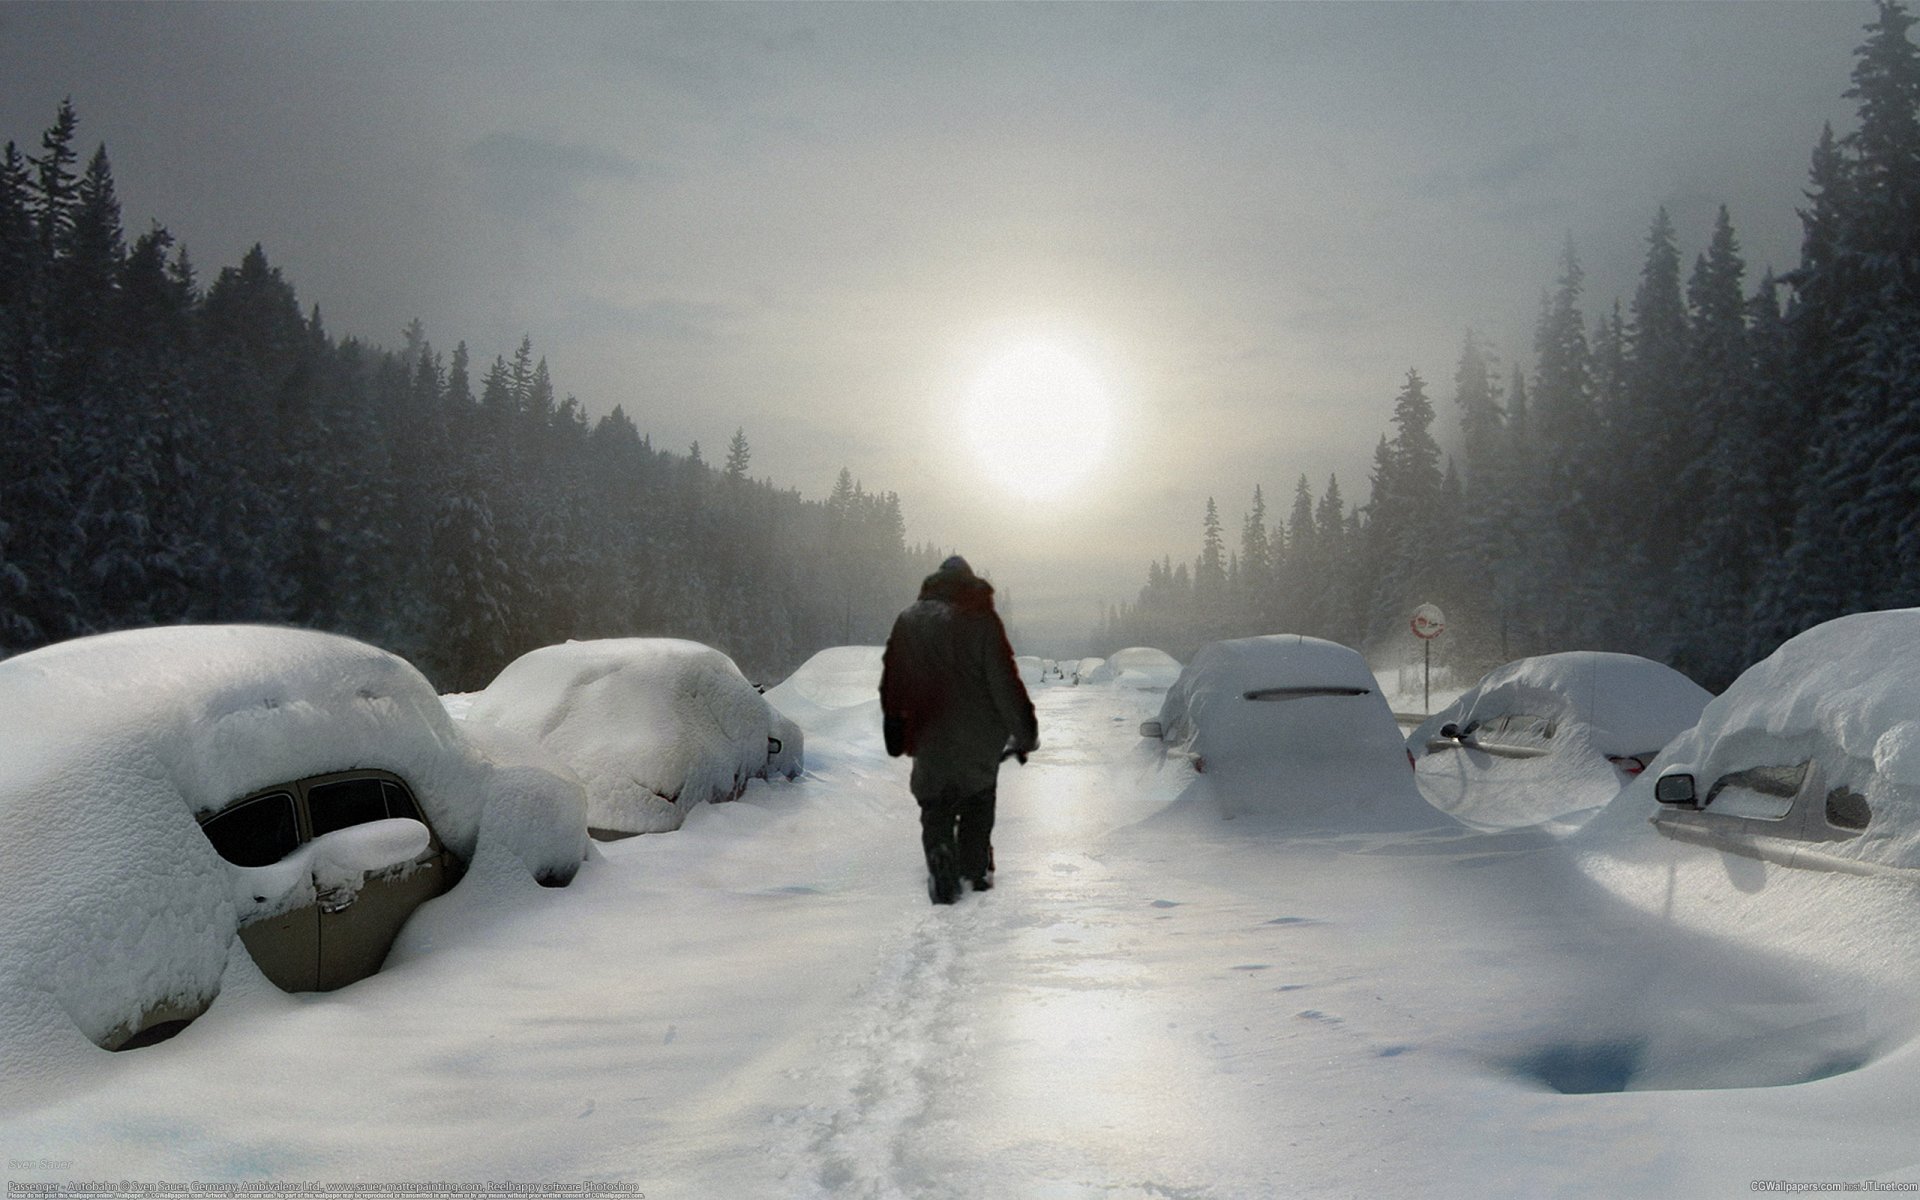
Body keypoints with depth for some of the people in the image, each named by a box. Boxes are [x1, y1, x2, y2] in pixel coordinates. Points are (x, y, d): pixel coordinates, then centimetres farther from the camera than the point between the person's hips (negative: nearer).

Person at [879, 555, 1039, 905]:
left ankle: (943, 876, -6)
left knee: (935, 809, 9)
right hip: (978, 739, -1)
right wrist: (1024, 733, -6)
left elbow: (891, 685, 9)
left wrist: (895, 736, 17)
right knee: (978, 803, 18)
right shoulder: (981, 620, -10)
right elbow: (1005, 682, -13)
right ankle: (977, 869, 21)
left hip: (929, 739, 2)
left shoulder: (908, 620, 4)